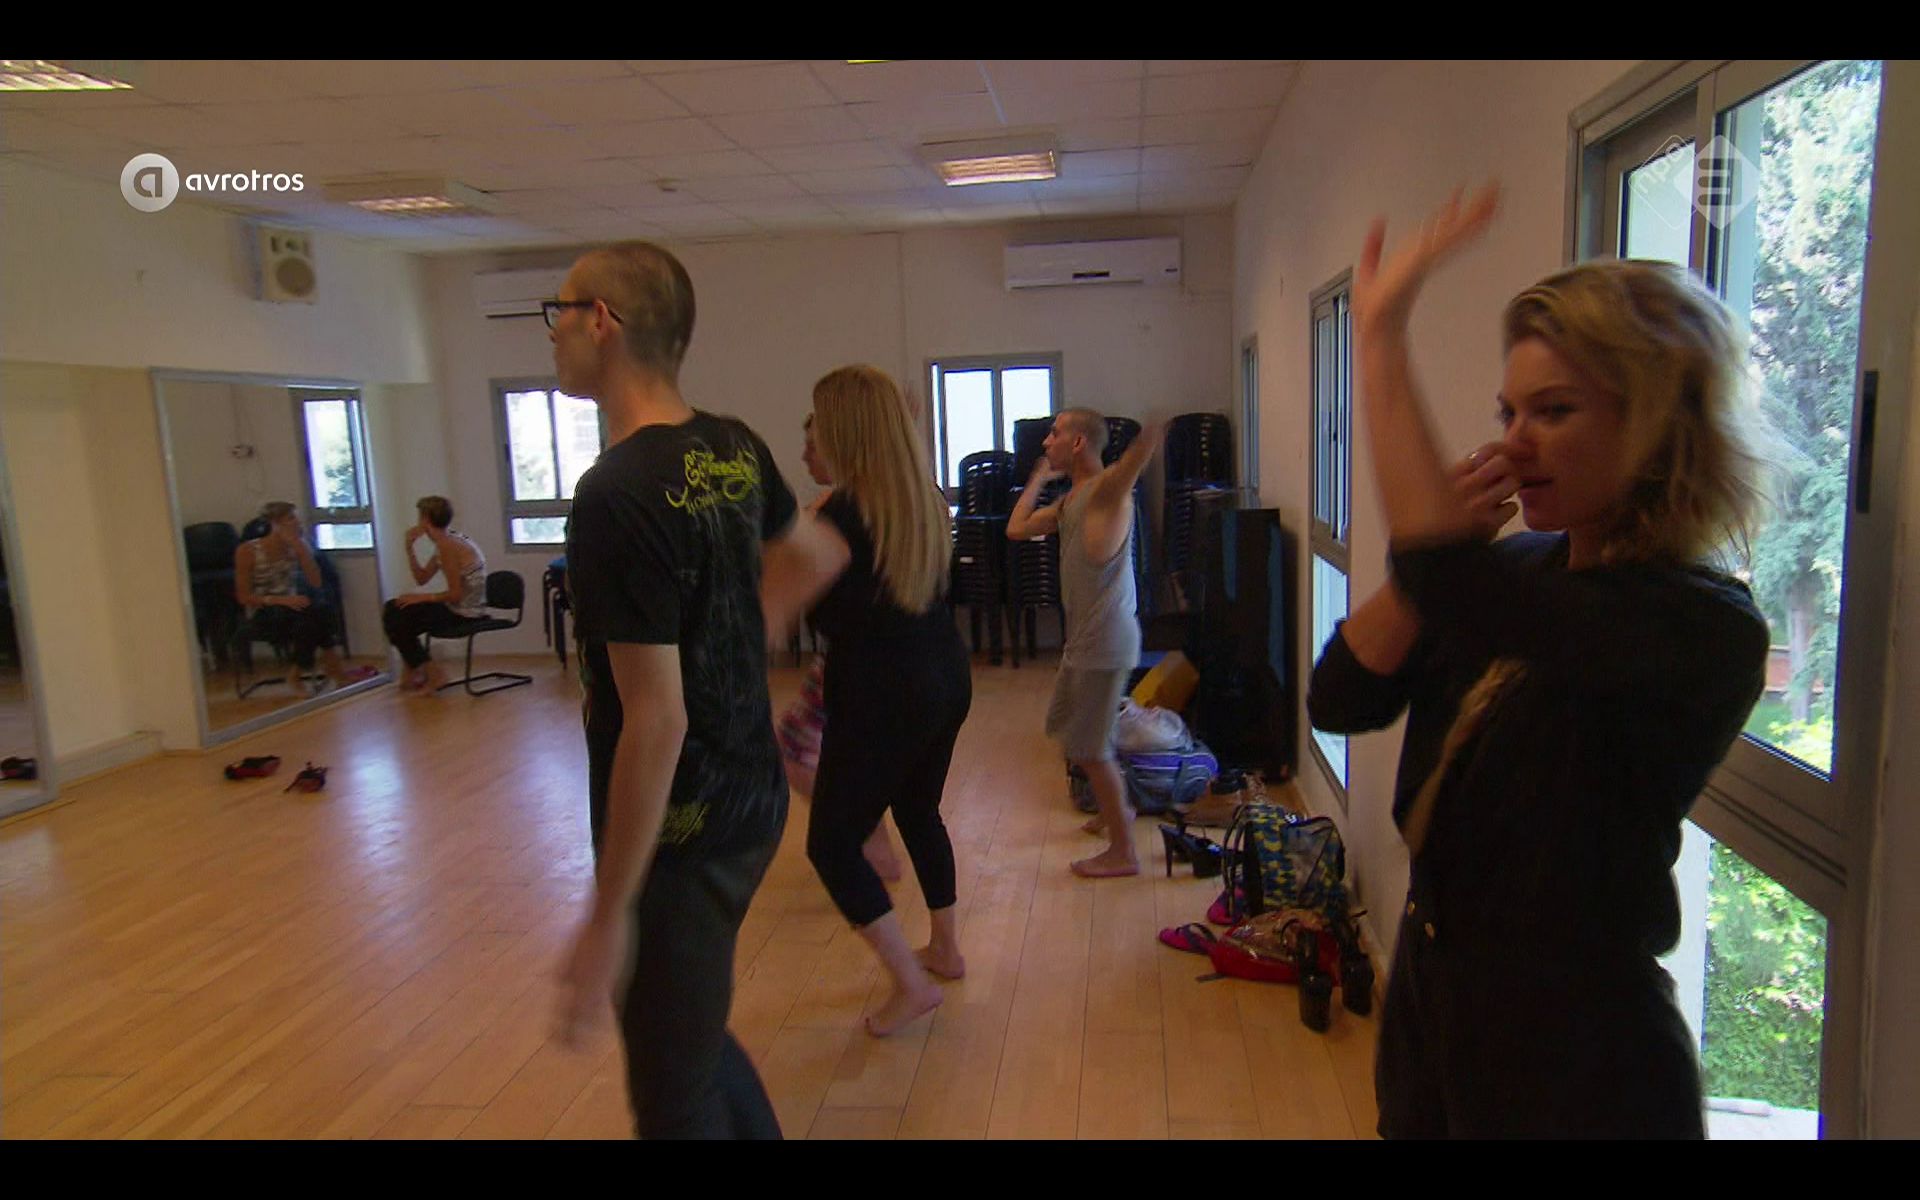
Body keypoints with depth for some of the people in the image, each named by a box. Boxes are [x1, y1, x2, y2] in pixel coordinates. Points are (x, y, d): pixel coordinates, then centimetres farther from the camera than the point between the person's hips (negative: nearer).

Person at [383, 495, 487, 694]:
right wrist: (409, 548, 4)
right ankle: (416, 672, 20)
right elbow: (422, 578, 13)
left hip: (464, 613, -10)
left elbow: (455, 594, -22)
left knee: (395, 619, -3)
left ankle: (433, 674, 5)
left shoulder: (447, 545, -20)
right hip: (461, 606, 10)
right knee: (392, 610, 14)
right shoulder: (447, 541, 9)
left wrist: (422, 597, -11)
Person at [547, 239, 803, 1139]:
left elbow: (655, 719, -25)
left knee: (675, 1097, 9)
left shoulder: (617, 494, -23)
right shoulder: (737, 450, 1)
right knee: (696, 1038, 26)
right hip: (750, 800, 8)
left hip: (677, 831, -8)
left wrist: (609, 913, -19)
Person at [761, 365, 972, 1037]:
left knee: (833, 843, 7)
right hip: (947, 679, 8)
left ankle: (912, 984, 10)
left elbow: (769, 613, -22)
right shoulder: (926, 501, 3)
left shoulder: (842, 516, -21)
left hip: (882, 698, -8)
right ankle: (946, 950, 41)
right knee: (919, 812, 27)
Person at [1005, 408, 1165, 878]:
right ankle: (1117, 808, 42)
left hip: (1105, 641, -10)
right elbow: (1016, 528, 17)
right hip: (1083, 637, 10)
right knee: (1063, 728, 23)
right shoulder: (1069, 499, 14)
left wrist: (1151, 436, -60)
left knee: (1089, 747, -2)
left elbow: (1136, 460, -38)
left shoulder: (1108, 486, -14)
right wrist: (1040, 477, 20)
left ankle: (1122, 852, 11)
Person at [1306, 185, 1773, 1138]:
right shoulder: (1521, 566, 0)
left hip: (1572, 1057, -6)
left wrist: (1382, 334, -33)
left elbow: (1454, 593, -39)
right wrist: (1441, 541, -19)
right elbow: (1341, 700, -7)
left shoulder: (1707, 629, -22)